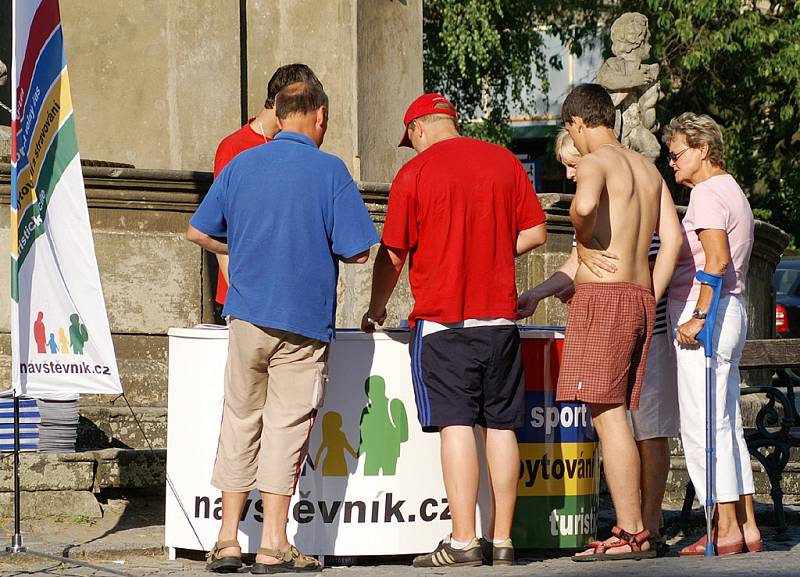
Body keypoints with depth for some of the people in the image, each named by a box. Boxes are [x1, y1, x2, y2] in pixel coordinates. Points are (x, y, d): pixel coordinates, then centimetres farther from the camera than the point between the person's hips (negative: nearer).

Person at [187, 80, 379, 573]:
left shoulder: (242, 164, 5)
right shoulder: (329, 170, -7)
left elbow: (198, 232, 10)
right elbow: (358, 251, -10)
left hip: (247, 312, 4)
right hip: (304, 320, -3)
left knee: (240, 422, 12)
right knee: (286, 426, 1)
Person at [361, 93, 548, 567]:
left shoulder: (415, 173, -4)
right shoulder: (506, 162, 8)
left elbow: (393, 254, -2)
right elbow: (535, 233, 8)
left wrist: (376, 310, 12)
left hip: (442, 316, -4)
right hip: (500, 315, 4)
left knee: (456, 425, -6)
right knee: (501, 426, 6)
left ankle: (463, 541, -10)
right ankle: (502, 541, 7)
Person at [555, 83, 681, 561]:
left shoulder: (595, 162, -7)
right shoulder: (648, 168, 18)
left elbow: (585, 205, -29)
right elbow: (674, 239, 13)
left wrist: (582, 231, -8)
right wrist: (649, 301, 13)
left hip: (603, 296, -8)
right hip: (640, 298, 8)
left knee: (609, 417, -9)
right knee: (618, 419, 11)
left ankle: (632, 534, -12)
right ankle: (633, 528, 9)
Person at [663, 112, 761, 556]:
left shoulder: (707, 193, -11)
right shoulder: (733, 193, 20)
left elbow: (717, 260, -23)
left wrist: (697, 316, -23)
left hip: (706, 315, -10)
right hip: (732, 310, 10)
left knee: (702, 427, -8)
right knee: (726, 425, 10)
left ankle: (725, 529, -9)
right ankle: (746, 526, 10)